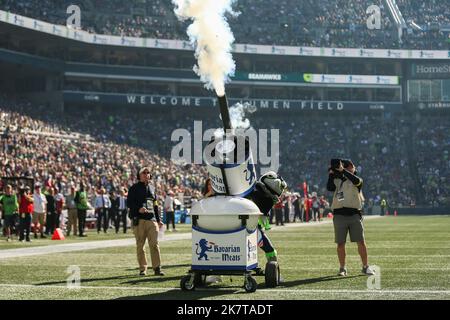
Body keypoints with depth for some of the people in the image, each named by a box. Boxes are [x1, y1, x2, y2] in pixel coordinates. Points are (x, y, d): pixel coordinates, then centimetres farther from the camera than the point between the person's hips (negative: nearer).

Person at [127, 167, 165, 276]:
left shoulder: (151, 188, 21)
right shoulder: (134, 188, 6)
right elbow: (129, 203, -1)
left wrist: (158, 220, 19)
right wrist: (138, 209, -19)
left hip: (151, 219, 4)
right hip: (138, 219, -4)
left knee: (154, 244, -5)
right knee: (140, 245, -1)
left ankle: (157, 268, -6)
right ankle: (142, 269, 4)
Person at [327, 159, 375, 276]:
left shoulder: (357, 181, 10)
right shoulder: (336, 180, 14)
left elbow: (356, 180, -15)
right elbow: (329, 188, -6)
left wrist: (342, 170, -14)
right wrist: (331, 174, -6)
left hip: (354, 214, -1)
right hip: (339, 215, 1)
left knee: (361, 242, -1)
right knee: (340, 243, 2)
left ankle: (365, 267, 9)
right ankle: (342, 268, 11)